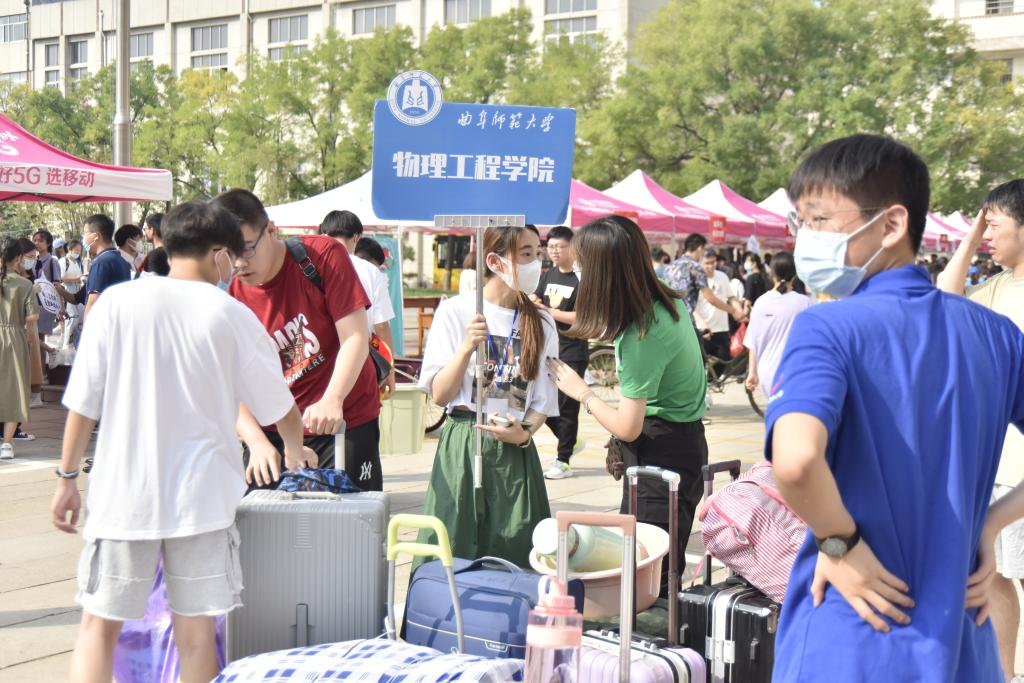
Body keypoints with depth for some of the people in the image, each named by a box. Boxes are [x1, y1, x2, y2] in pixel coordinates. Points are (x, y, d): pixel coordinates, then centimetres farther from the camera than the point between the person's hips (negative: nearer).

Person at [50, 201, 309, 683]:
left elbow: (83, 403, -1)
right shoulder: (231, 316, -1)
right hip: (200, 496, 0)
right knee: (196, 632, 7)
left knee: (99, 624, 11)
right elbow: (279, 408, 9)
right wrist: (295, 453, 29)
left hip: (124, 493, 1)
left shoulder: (117, 302, -1)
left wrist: (67, 478, 10)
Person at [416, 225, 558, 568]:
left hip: (515, 453, 3)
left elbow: (543, 403, 12)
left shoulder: (541, 324, 9)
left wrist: (524, 432, -8)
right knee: (454, 555, -1)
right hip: (462, 447, -3)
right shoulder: (455, 311, -1)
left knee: (514, 560, 1)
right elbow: (439, 395, -4)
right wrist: (467, 348, -18)